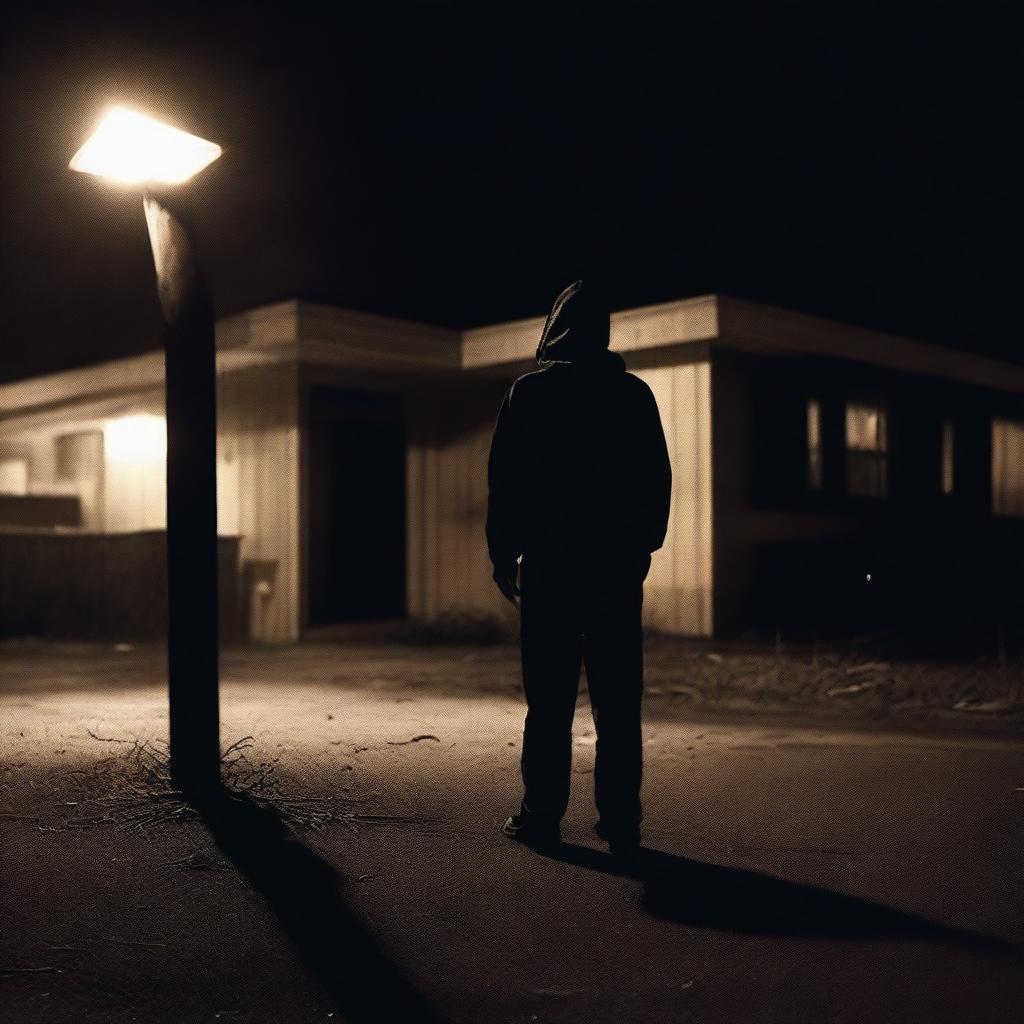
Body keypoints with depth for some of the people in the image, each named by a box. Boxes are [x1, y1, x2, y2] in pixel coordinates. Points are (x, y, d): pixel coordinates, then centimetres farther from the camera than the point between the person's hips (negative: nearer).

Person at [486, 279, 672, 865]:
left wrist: (504, 555, 5)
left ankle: (543, 816, 6)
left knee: (549, 700, 4)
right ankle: (621, 824, 5)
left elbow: (505, 481, -1)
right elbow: (658, 480, 7)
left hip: (549, 564, -1)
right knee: (618, 703, 3)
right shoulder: (634, 394, 5)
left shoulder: (529, 393, 0)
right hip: (619, 568, 2)